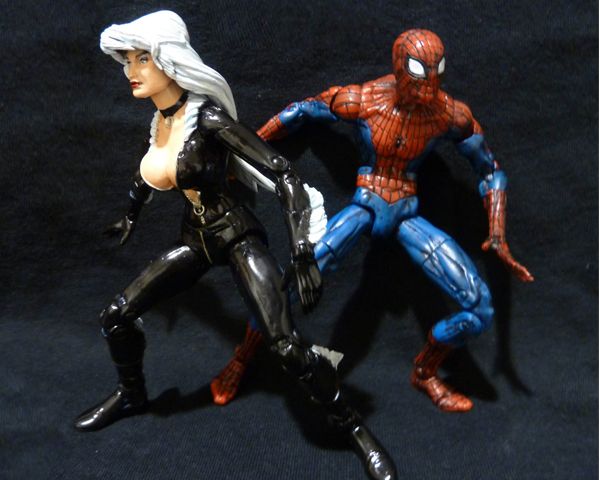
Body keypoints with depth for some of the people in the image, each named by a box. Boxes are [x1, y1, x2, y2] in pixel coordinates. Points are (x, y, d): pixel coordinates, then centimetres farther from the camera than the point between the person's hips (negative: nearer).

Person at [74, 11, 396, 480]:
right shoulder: (159, 120, 1)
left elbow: (284, 174, -25)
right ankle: (132, 395, 33)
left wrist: (303, 254, -31)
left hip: (238, 238, -7)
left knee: (288, 348, -18)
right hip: (197, 239, 7)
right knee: (116, 316, 5)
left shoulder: (208, 116, -22)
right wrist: (132, 215, 40)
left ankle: (355, 428, 2)